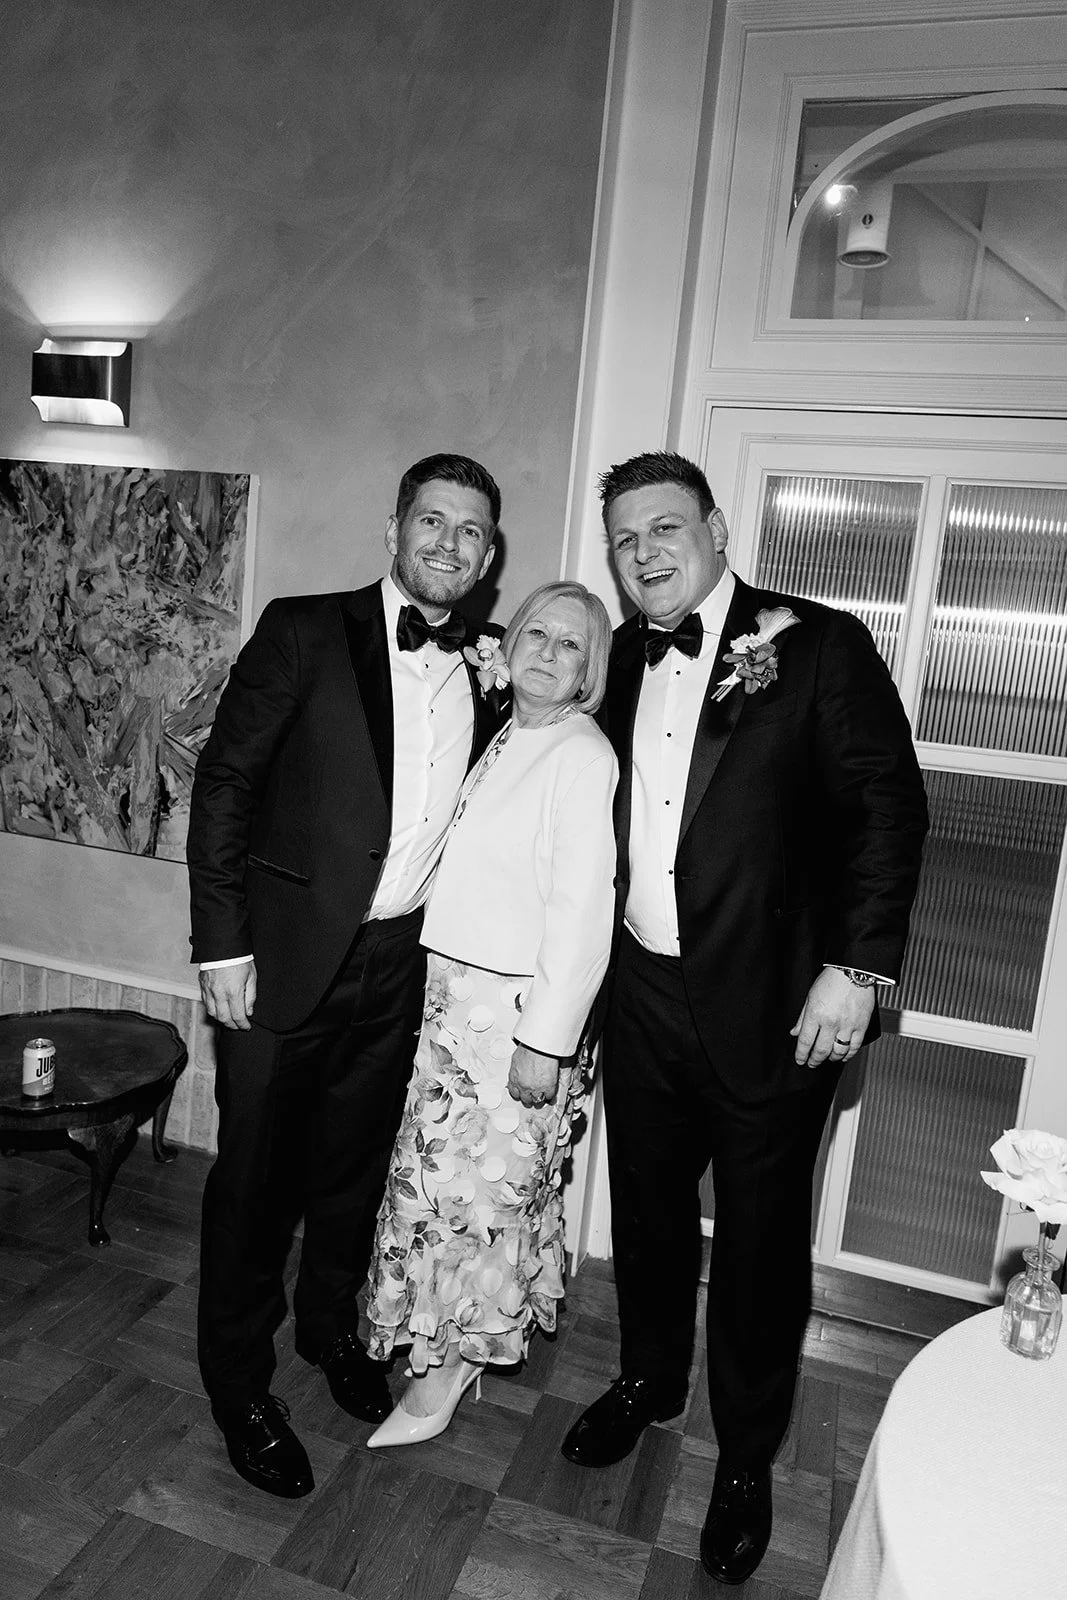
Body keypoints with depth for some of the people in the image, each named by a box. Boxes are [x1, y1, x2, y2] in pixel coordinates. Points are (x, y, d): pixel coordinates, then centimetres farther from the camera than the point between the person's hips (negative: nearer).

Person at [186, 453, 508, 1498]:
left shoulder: (486, 674, 5)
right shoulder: (305, 631, -8)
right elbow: (224, 782, -9)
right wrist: (223, 943, -12)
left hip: (401, 963, 4)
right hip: (284, 955, -4)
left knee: (355, 1162, 21)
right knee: (255, 1170, 10)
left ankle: (330, 1328, 46)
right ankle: (237, 1378, 33)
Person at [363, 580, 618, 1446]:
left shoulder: (582, 754, -15)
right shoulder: (498, 739, 9)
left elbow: (583, 910, -18)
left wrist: (546, 1040, -18)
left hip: (516, 1005, -7)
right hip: (446, 988, 7)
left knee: (476, 1183, 6)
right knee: (433, 1169, 17)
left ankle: (450, 1365, 28)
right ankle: (447, 1344, 39)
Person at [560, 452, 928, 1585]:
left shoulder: (820, 646, -10)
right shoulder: (626, 659, 7)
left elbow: (888, 805, -11)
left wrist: (855, 967, -15)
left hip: (771, 1002, -4)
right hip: (644, 990, 5)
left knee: (760, 1235, 12)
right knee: (647, 1206, 21)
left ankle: (746, 1462, 35)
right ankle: (648, 1381, 47)